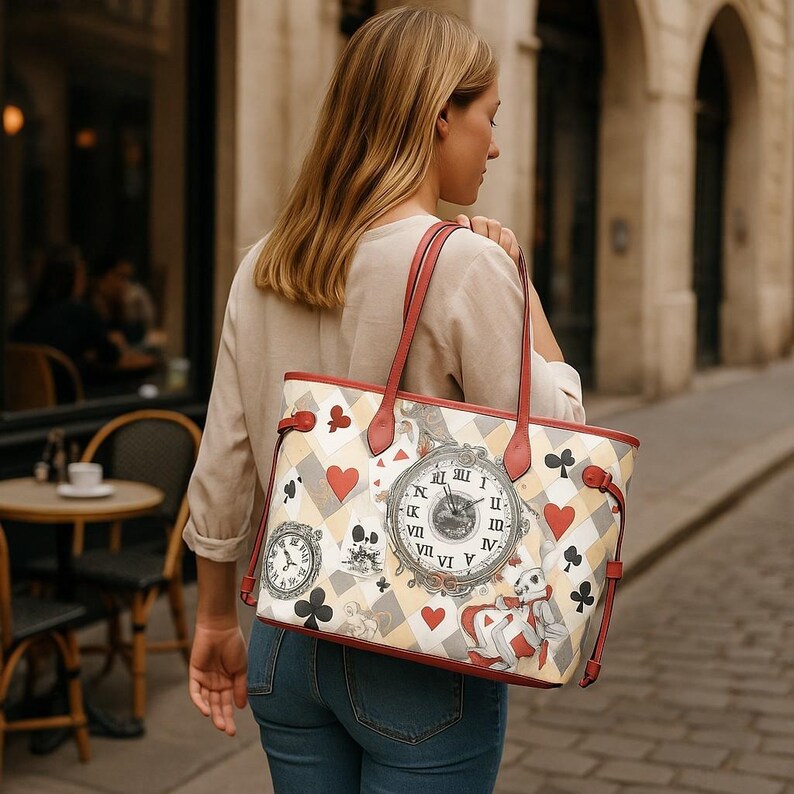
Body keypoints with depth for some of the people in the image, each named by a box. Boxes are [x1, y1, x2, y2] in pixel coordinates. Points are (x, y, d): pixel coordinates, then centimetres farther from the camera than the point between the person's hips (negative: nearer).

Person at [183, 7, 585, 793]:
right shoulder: (467, 263, -16)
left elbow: (221, 471, 6)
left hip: (288, 642, 6)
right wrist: (518, 280, -5)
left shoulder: (264, 265, 2)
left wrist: (216, 621, 17)